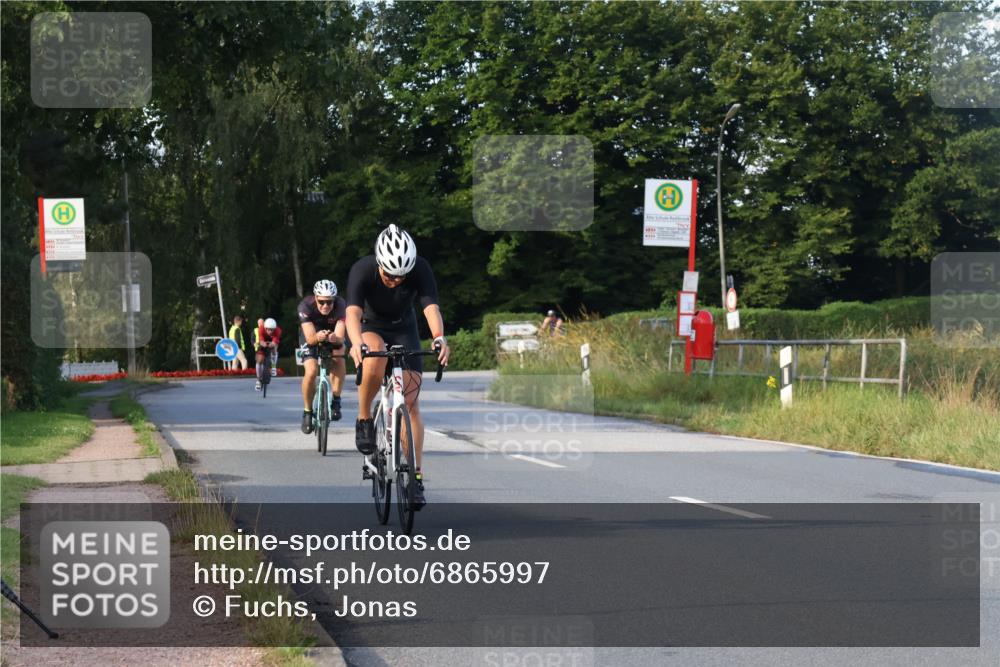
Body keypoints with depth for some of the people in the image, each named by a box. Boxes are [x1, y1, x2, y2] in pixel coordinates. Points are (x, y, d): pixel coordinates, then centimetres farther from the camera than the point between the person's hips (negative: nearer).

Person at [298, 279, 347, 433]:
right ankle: (307, 412, -3)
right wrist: (318, 337, -59)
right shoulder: (306, 306, -33)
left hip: (332, 334, 1)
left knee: (339, 361, -29)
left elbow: (340, 337, -39)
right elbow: (310, 338, -36)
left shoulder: (340, 305, -32)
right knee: (311, 371, -22)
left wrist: (334, 338, -62)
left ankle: (335, 401, -14)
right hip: (311, 336, -1)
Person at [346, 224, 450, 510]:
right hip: (371, 327, -1)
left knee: (411, 403, -8)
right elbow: (353, 312, -43)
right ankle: (364, 419, -15)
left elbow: (431, 307, -37)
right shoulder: (362, 270, -31)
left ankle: (416, 477, -4)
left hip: (404, 329, 2)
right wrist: (356, 343, -63)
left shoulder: (420, 269, -27)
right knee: (375, 359, -38)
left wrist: (439, 337, -58)